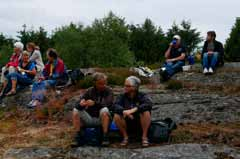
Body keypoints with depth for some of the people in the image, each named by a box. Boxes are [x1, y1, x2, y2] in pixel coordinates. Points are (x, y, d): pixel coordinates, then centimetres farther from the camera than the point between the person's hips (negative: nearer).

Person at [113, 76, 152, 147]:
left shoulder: (142, 96, -5)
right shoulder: (122, 97, 0)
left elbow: (148, 104, -27)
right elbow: (115, 106, -18)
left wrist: (133, 110, -38)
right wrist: (124, 111, -39)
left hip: (140, 125, -1)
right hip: (127, 126, 2)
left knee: (146, 112, -28)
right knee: (116, 116, -23)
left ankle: (144, 137, -15)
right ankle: (125, 137, -5)